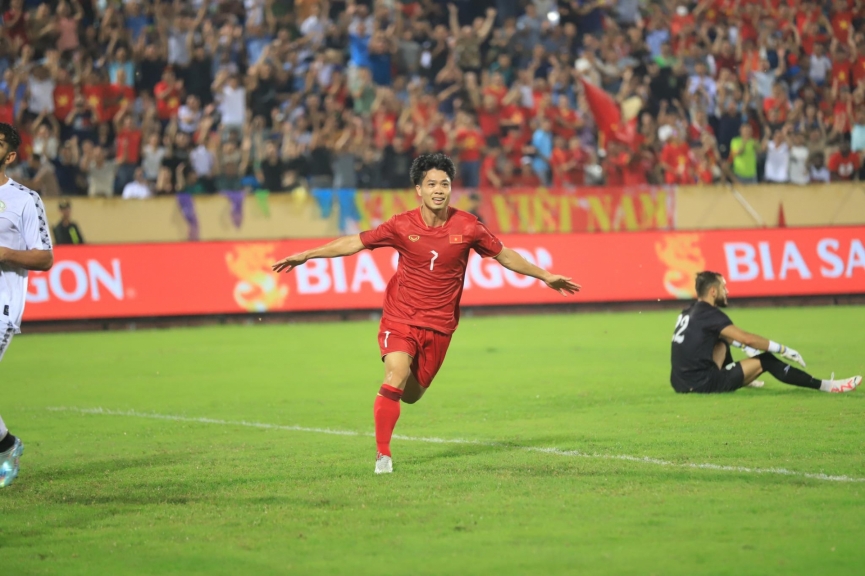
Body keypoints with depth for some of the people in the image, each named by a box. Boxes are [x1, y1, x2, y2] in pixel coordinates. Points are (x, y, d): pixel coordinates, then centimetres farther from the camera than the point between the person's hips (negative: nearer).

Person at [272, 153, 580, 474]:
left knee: (411, 395, 7)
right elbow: (355, 243, 1)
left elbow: (504, 255, 9)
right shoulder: (402, 226, -8)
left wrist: (545, 276, 14)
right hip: (400, 316, -2)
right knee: (396, 378, -22)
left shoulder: (467, 227, -6)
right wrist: (306, 255, 0)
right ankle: (382, 454, -10)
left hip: (439, 324, 2)